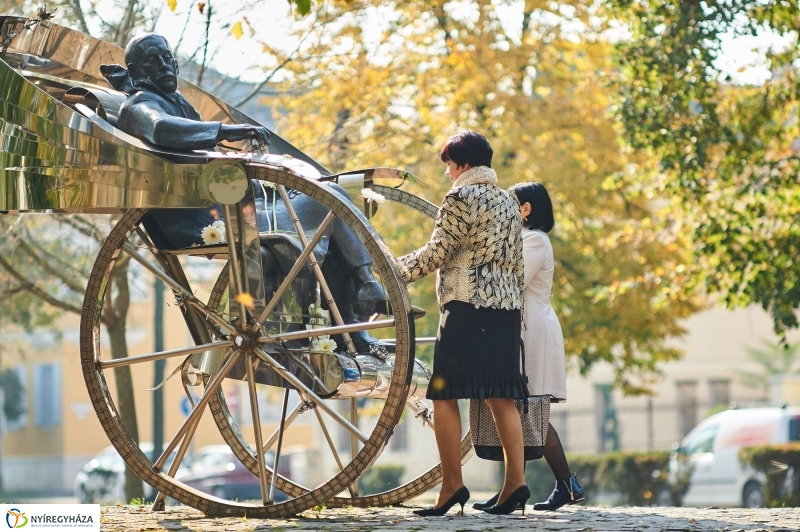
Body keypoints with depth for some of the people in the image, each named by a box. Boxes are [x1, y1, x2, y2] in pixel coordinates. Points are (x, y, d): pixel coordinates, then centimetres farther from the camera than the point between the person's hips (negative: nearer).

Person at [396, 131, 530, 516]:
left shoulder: (461, 197, -6)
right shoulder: (508, 202, 18)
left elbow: (437, 253, -9)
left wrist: (397, 270, 2)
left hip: (467, 308, -8)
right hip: (507, 309, 8)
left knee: (444, 394, -4)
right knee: (500, 396, 6)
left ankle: (452, 485, -9)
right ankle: (515, 481, -2)